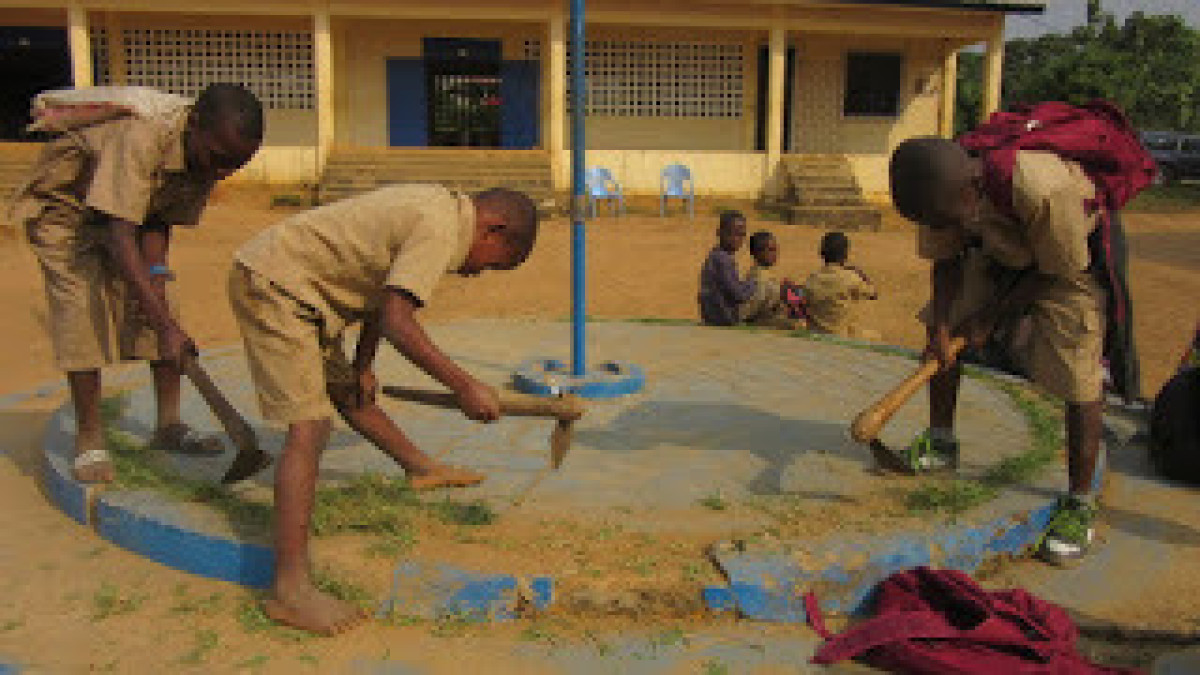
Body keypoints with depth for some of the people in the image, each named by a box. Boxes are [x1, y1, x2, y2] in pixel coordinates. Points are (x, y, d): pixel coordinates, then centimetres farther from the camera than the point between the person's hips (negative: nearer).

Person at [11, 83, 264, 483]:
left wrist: (155, 277, -25)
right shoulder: (142, 140, -41)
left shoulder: (209, 160, -18)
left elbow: (159, 225, -10)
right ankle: (88, 439, -5)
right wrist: (166, 326, -50)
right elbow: (120, 239, -46)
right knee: (83, 311, -17)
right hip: (61, 209, -6)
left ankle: (169, 424, 8)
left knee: (157, 309, -2)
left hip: (125, 213, 6)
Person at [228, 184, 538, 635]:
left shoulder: (438, 208, 10)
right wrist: (464, 386, -28)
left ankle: (421, 467, 45)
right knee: (310, 426, -16)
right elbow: (396, 322, -30)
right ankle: (289, 588, -17)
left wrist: (363, 366, 19)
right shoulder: (440, 229, -21)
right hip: (272, 281, -11)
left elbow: (383, 291, 18)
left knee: (344, 389, 25)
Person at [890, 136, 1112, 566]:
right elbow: (945, 262, -8)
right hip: (999, 252, 6)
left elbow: (1058, 273, -25)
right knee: (944, 329, -2)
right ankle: (941, 442, 15)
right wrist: (941, 325, -19)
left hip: (1072, 259, -6)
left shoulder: (1043, 191, -42)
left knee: (1078, 377, -14)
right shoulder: (944, 192, -24)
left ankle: (1080, 502, -1)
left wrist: (990, 317, -21)